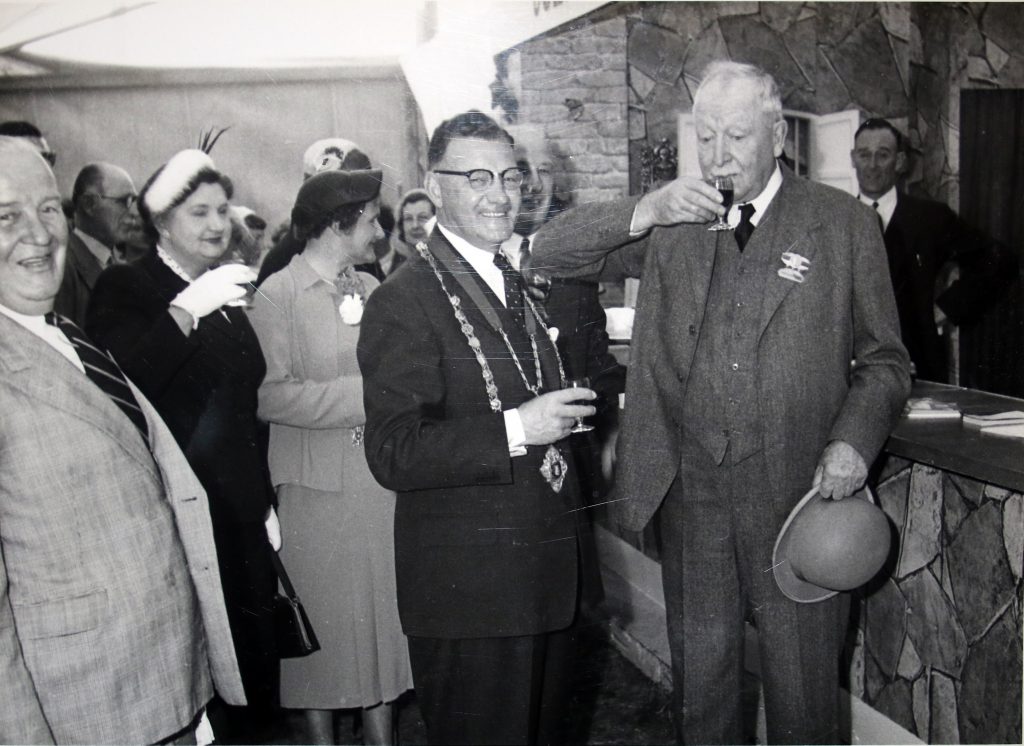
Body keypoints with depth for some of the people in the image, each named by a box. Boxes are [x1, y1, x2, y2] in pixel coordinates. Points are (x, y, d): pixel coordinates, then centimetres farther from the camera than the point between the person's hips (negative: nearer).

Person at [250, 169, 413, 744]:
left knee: (386, 615, 12)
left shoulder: (371, 288, 8)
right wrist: (366, 394, -18)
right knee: (326, 618, 8)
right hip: (319, 487, -5)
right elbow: (271, 396, -17)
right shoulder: (278, 296, -8)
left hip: (383, 482, 5)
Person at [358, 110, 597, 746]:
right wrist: (515, 429, -26)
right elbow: (393, 453, -21)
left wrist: (569, 410, 8)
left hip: (547, 574, 8)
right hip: (467, 589, -8)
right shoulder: (404, 301, -14)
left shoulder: (518, 287, 14)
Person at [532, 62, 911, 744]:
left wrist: (855, 439, -13)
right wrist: (646, 212, -16)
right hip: (691, 490, 2)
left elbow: (884, 360, 5)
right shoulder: (672, 223, 5)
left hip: (800, 492, -2)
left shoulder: (843, 223, 1)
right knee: (699, 681, 16)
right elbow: (550, 251, -1)